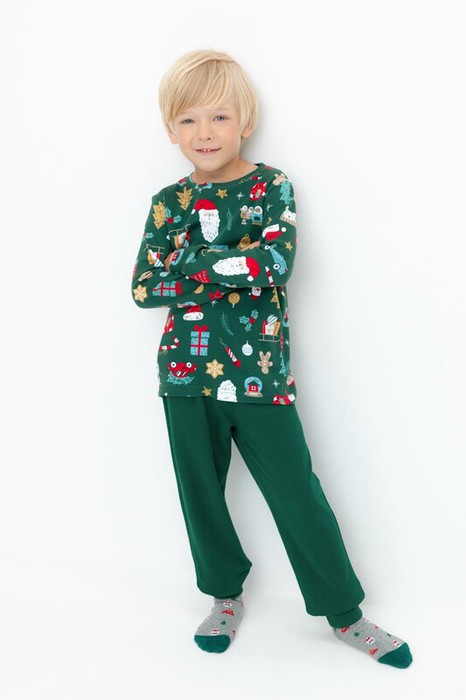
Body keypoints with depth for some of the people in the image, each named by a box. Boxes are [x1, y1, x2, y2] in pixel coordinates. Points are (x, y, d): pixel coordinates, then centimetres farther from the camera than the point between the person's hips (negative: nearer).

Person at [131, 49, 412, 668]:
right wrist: (236, 271, -14)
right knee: (200, 494, 14)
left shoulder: (272, 187, -1)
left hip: (260, 373, -3)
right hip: (187, 373, 3)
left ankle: (344, 612, 22)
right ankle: (225, 594, 38)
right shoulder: (169, 203, 6)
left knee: (297, 494, 2)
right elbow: (143, 288, -5)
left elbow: (278, 262, -18)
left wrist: (191, 260, -15)